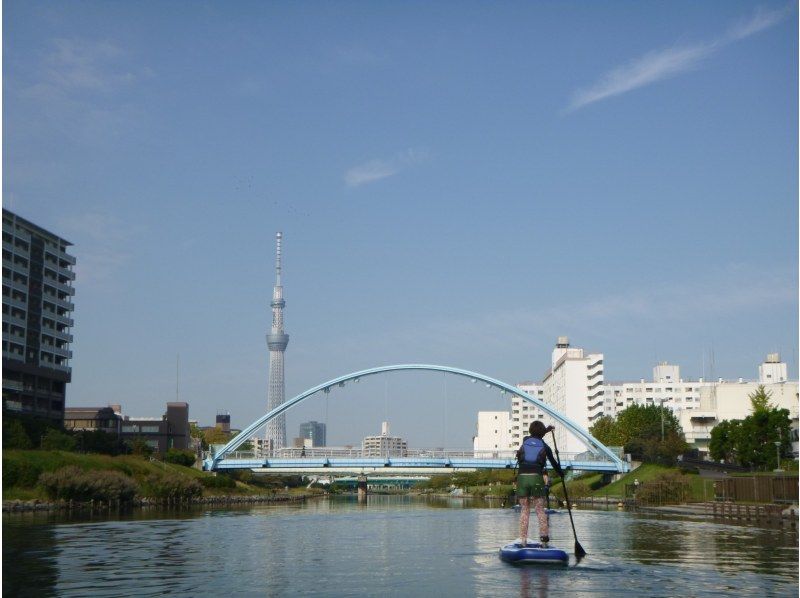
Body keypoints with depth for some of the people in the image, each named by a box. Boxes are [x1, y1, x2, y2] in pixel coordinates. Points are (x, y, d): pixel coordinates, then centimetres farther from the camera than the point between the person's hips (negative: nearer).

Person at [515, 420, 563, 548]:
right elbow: (554, 463, 17)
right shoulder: (545, 447, 6)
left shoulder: (525, 441, 11)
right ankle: (544, 539, -5)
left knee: (524, 510, 8)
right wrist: (561, 474, 35)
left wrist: (546, 429, 47)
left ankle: (523, 540, 2)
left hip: (522, 477, 2)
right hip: (536, 477, -2)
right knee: (540, 510, 4)